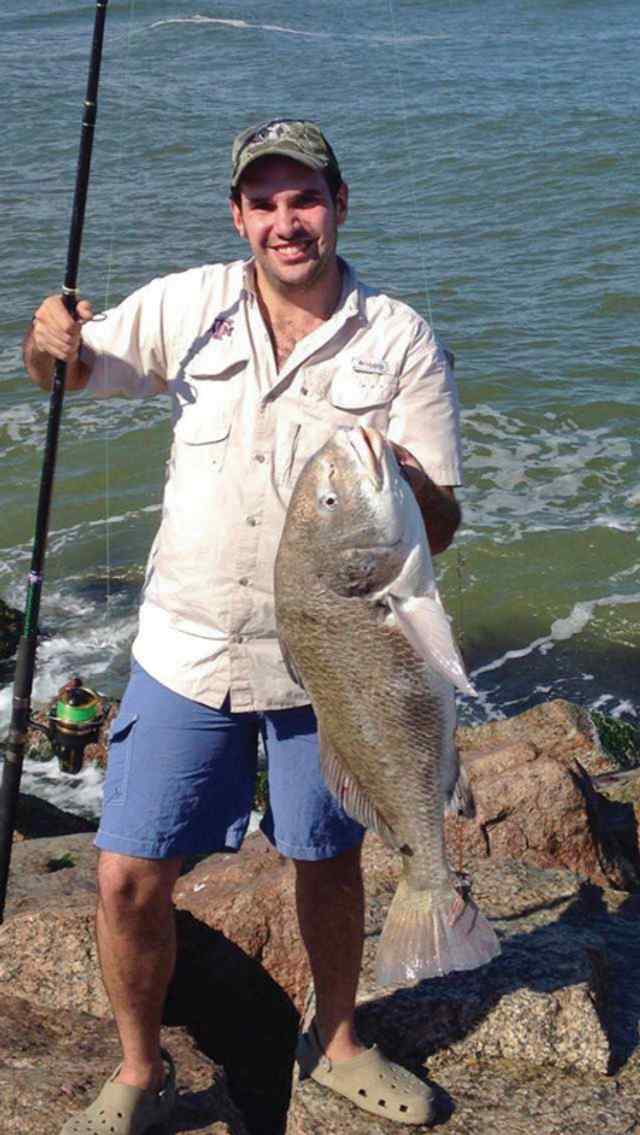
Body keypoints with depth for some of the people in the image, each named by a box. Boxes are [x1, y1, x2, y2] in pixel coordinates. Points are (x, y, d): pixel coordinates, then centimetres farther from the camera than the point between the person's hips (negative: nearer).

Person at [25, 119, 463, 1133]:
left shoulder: (403, 343, -7)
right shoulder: (187, 307, -3)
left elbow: (440, 529, -6)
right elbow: (68, 373, 10)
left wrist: (403, 482, -30)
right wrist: (48, 343, -15)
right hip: (188, 651, 1)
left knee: (329, 862, 17)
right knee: (129, 878, 1)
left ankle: (336, 1042, 43)